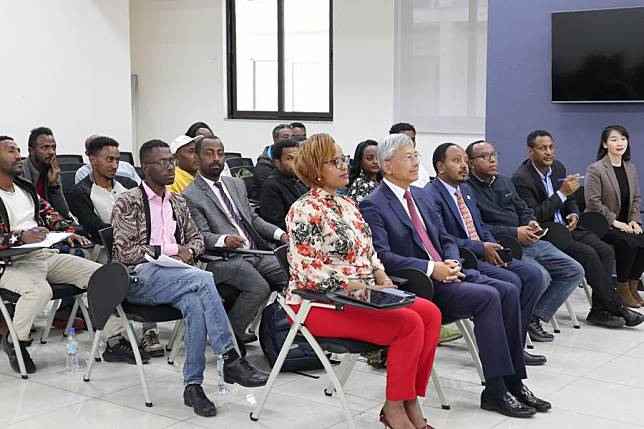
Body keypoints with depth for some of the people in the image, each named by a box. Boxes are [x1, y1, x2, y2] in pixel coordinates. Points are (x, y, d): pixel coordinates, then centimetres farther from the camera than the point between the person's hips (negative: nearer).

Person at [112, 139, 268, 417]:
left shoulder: (178, 202, 20)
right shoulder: (128, 202, 1)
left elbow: (197, 238, 26)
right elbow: (124, 251, -6)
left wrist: (188, 250, 2)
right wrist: (167, 252, -9)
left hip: (175, 276, 5)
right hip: (139, 278, -5)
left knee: (195, 304, -32)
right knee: (203, 279, -31)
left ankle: (193, 385, -27)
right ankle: (230, 360, -29)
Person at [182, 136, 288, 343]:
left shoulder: (237, 184, 21)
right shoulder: (190, 196, -1)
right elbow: (202, 235, -9)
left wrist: (280, 234, 6)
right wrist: (224, 239, -30)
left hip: (257, 253, 7)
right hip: (224, 259, -7)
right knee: (259, 287, -30)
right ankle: (229, 334, -10)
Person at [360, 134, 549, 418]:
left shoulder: (423, 197, 19)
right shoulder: (372, 206, -6)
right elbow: (382, 256, -16)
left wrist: (453, 262, -2)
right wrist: (431, 268, -20)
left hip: (446, 271, 8)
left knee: (508, 291, -13)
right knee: (488, 296, -25)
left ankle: (513, 382, -10)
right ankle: (495, 391, -19)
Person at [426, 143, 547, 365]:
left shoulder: (466, 190, 20)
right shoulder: (431, 195, -10)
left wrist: (493, 246, 0)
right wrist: (480, 248, -17)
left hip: (483, 254, 9)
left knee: (533, 275, -7)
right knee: (510, 281, -26)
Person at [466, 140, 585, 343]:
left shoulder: (505, 182, 22)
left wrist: (531, 222, -1)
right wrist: (514, 233, -17)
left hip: (527, 241, 9)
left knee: (574, 271, -1)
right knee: (540, 276, -30)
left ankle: (534, 318, 1)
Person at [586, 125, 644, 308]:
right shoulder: (595, 169, -8)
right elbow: (593, 202, -14)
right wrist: (615, 221, -17)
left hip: (624, 224, 6)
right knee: (629, 244, -29)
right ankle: (622, 289, -10)